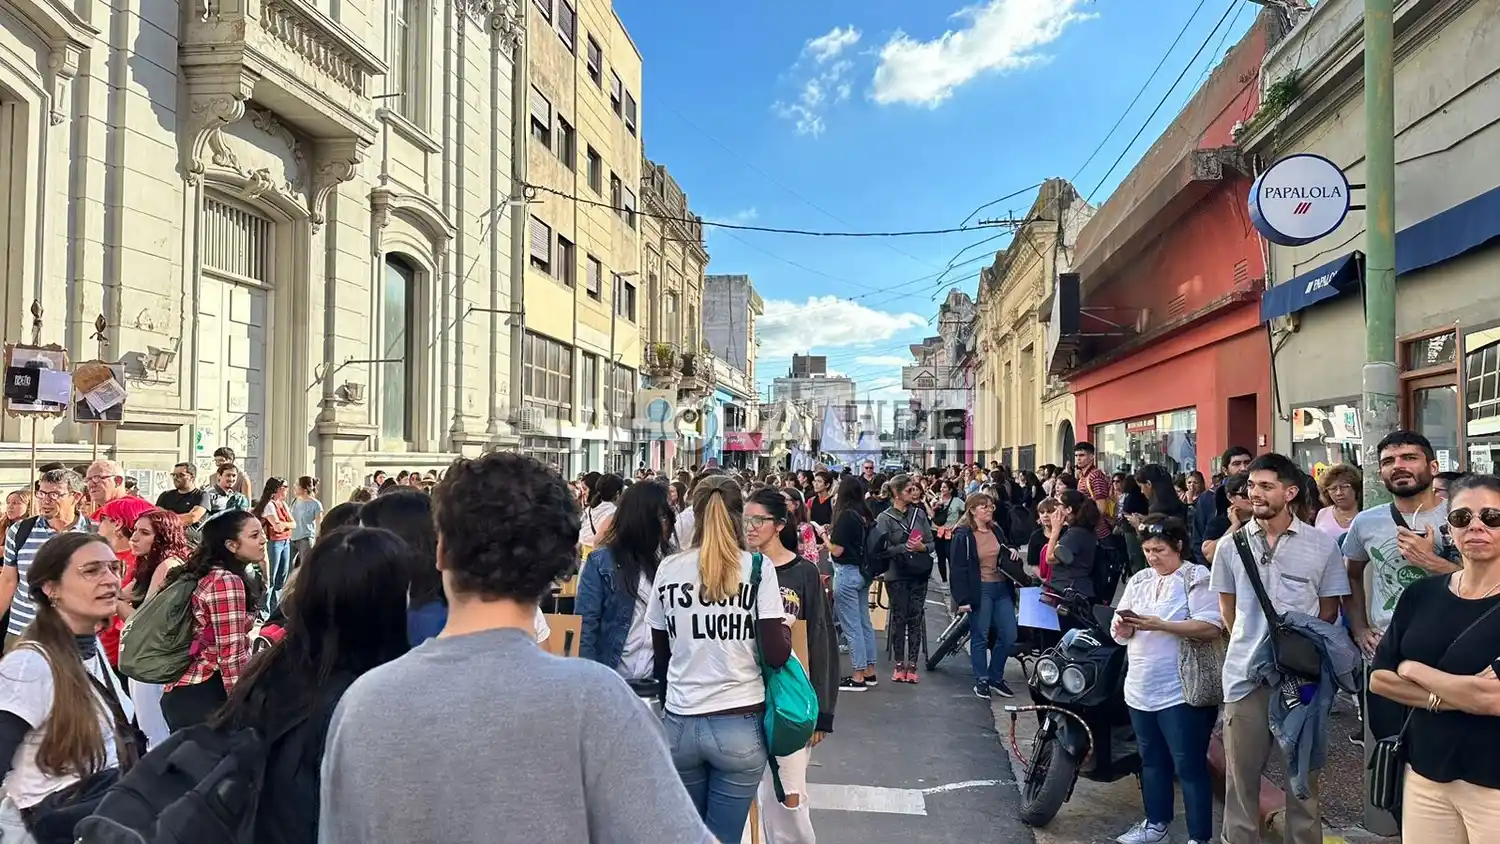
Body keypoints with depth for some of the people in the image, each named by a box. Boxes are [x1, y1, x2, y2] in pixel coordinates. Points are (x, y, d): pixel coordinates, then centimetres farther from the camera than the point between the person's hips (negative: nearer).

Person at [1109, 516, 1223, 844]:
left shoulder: (1198, 578, -7)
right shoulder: (1139, 581, 12)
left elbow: (1212, 628, -20)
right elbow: (1119, 633, 12)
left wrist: (1159, 625, -25)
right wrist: (1123, 627, -12)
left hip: (1182, 692, -7)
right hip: (1141, 689, 7)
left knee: (1189, 766, 0)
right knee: (1152, 760, 18)